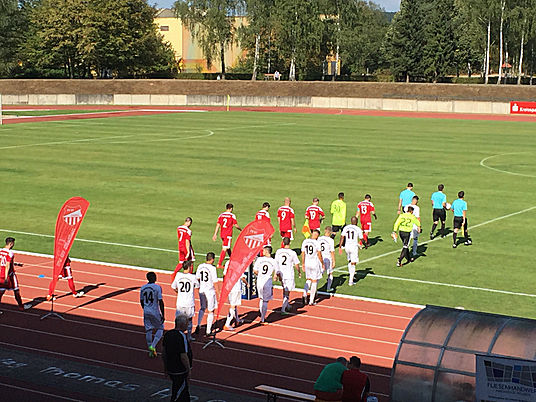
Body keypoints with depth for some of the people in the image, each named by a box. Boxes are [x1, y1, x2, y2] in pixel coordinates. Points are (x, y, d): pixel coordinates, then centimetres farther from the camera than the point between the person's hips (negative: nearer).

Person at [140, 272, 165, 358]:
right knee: (160, 328, 12)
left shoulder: (143, 288, 5)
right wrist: (163, 315, -9)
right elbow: (160, 302, -14)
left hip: (146, 312, 5)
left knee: (148, 330, 10)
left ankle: (150, 351, 13)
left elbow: (141, 301, 13)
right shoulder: (157, 287, -12)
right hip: (155, 312, -5)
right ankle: (153, 346, -5)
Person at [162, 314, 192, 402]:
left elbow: (163, 353, 11)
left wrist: (166, 367, 21)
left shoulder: (168, 334, 3)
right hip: (181, 371, -8)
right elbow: (183, 357, -24)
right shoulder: (181, 337, -23)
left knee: (185, 393, 22)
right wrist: (189, 369, -11)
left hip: (170, 368, 8)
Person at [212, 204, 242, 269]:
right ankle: (219, 264, -12)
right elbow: (236, 225, -4)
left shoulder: (221, 215, 6)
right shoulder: (232, 216, -6)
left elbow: (218, 225, 4)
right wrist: (240, 229, 16)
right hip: (228, 235, -6)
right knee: (224, 249, -7)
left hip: (222, 234, 6)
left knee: (228, 248, 21)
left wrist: (215, 234, 5)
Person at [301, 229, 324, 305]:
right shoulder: (316, 243, -13)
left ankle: (304, 293, -1)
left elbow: (303, 254, 7)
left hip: (307, 263, 4)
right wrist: (322, 263, 4)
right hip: (315, 263, -4)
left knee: (308, 280, 22)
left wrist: (303, 263, 18)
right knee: (314, 281, 7)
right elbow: (319, 255, -9)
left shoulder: (305, 242, 1)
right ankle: (311, 301, 10)